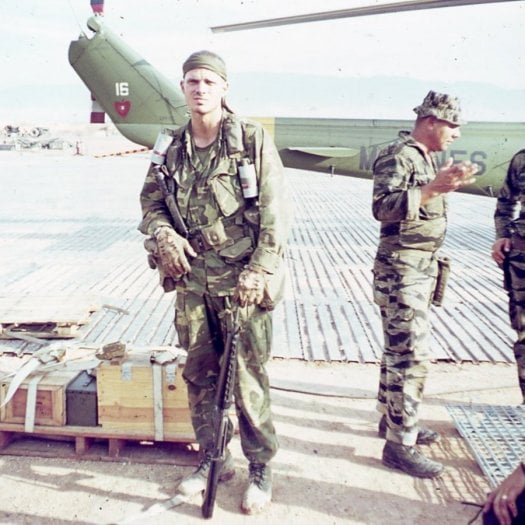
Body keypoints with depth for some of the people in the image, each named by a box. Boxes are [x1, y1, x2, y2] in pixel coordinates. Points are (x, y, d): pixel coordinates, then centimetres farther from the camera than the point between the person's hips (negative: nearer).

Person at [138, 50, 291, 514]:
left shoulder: (252, 139, -5)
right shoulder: (173, 149, 9)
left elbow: (276, 211, -9)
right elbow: (151, 201, 17)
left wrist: (260, 271, -15)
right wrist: (163, 235, -4)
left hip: (242, 280, -5)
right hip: (192, 279, 5)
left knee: (248, 378, 1)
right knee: (199, 375, 13)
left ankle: (261, 468, 19)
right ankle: (212, 458, 31)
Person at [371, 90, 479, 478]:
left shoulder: (427, 158, 16)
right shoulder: (397, 156, -14)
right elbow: (383, 207, -30)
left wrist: (444, 186, 17)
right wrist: (434, 189, -36)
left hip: (423, 269, 10)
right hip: (401, 271, -10)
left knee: (400, 350, 18)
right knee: (412, 356, -9)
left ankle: (392, 417, 31)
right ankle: (399, 444, 0)